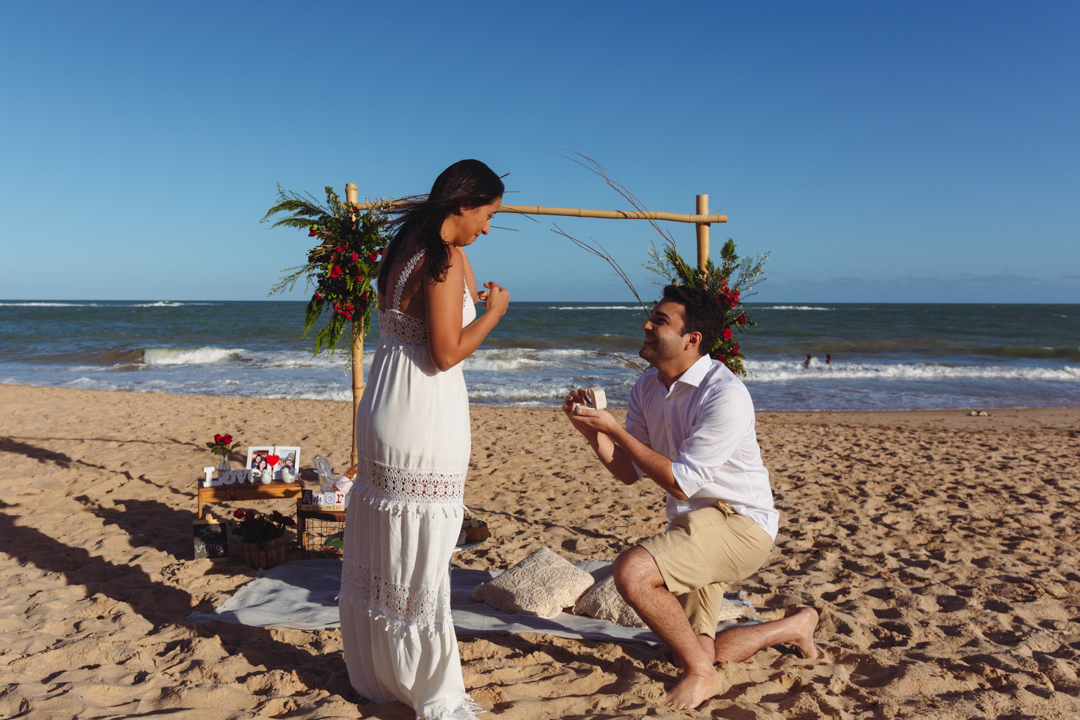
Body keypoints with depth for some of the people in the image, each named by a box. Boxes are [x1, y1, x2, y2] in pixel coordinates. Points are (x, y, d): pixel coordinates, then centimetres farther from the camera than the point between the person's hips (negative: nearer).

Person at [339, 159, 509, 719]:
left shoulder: (410, 243, 12)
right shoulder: (443, 260, -16)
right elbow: (447, 353, -19)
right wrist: (494, 311, -7)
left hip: (385, 405, 10)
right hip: (423, 418, -10)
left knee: (381, 548, 17)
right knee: (420, 555, 0)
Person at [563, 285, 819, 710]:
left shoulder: (725, 395, -22)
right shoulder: (648, 387, 3)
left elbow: (680, 482, -23)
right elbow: (629, 472, 3)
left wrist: (615, 429, -23)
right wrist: (592, 432, -14)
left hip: (739, 523, -8)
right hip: (690, 524, 8)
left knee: (632, 571, -30)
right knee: (697, 656, 13)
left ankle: (701, 674, -6)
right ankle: (794, 627, 37)